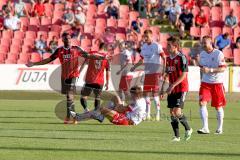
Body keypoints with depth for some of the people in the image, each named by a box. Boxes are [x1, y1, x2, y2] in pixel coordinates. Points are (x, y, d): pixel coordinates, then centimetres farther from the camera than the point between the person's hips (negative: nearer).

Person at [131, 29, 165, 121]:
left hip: (155, 72, -7)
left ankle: (158, 114, -3)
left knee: (155, 92, -8)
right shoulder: (143, 47, 12)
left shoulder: (157, 46, -8)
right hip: (147, 72, 7)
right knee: (146, 92, 6)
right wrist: (134, 67, 12)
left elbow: (164, 59, -10)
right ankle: (148, 113, 14)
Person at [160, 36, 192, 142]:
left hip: (181, 88, -7)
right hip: (171, 89, 7)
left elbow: (183, 75, -16)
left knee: (177, 111, -15)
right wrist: (162, 88, 14)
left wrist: (173, 85, -21)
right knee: (172, 112, 3)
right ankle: (176, 136, 9)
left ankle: (188, 129, 8)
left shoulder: (181, 58, -12)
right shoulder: (168, 59, 11)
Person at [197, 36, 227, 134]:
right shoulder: (202, 54, 7)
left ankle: (220, 128, 23)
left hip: (217, 83, -4)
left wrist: (210, 70, -26)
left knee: (218, 106, 7)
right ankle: (205, 128, -17)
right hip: (205, 83, 4)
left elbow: (223, 68, -17)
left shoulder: (218, 54, -12)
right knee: (202, 103, -14)